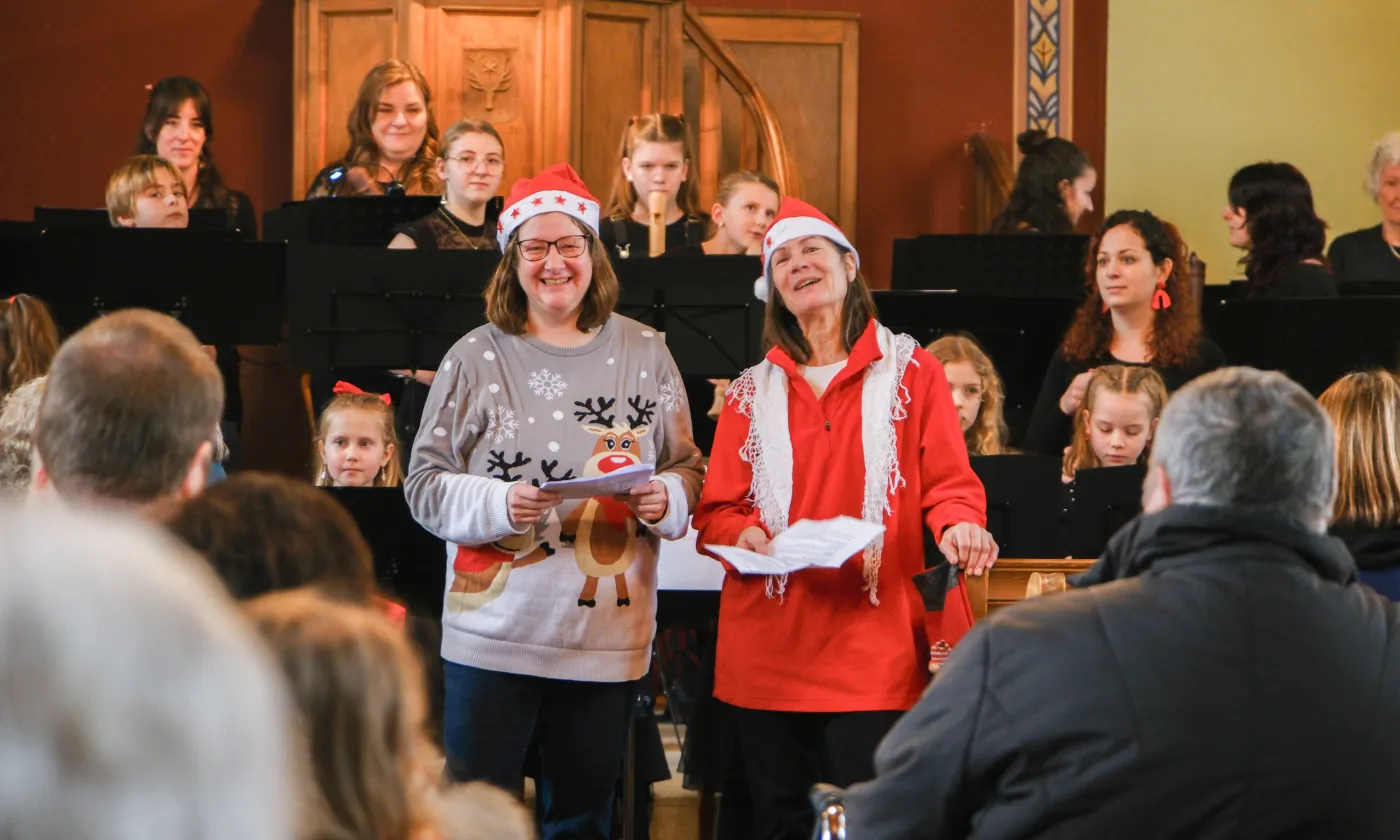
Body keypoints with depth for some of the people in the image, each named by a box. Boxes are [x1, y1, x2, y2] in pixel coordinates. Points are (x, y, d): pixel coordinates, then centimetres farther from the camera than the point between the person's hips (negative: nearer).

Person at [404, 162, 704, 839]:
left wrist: (667, 498, -10)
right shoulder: (477, 358, 1)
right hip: (495, 631, -2)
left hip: (609, 633, 2)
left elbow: (688, 468, 12)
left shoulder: (645, 353, 8)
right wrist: (497, 504, -19)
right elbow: (425, 484, -1)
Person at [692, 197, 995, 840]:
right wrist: (743, 535, -11)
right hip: (769, 651, 3)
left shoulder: (911, 372, 7)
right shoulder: (753, 393, 15)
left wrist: (958, 525, -20)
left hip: (873, 648, -3)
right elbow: (715, 510, 11)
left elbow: (949, 482, 3)